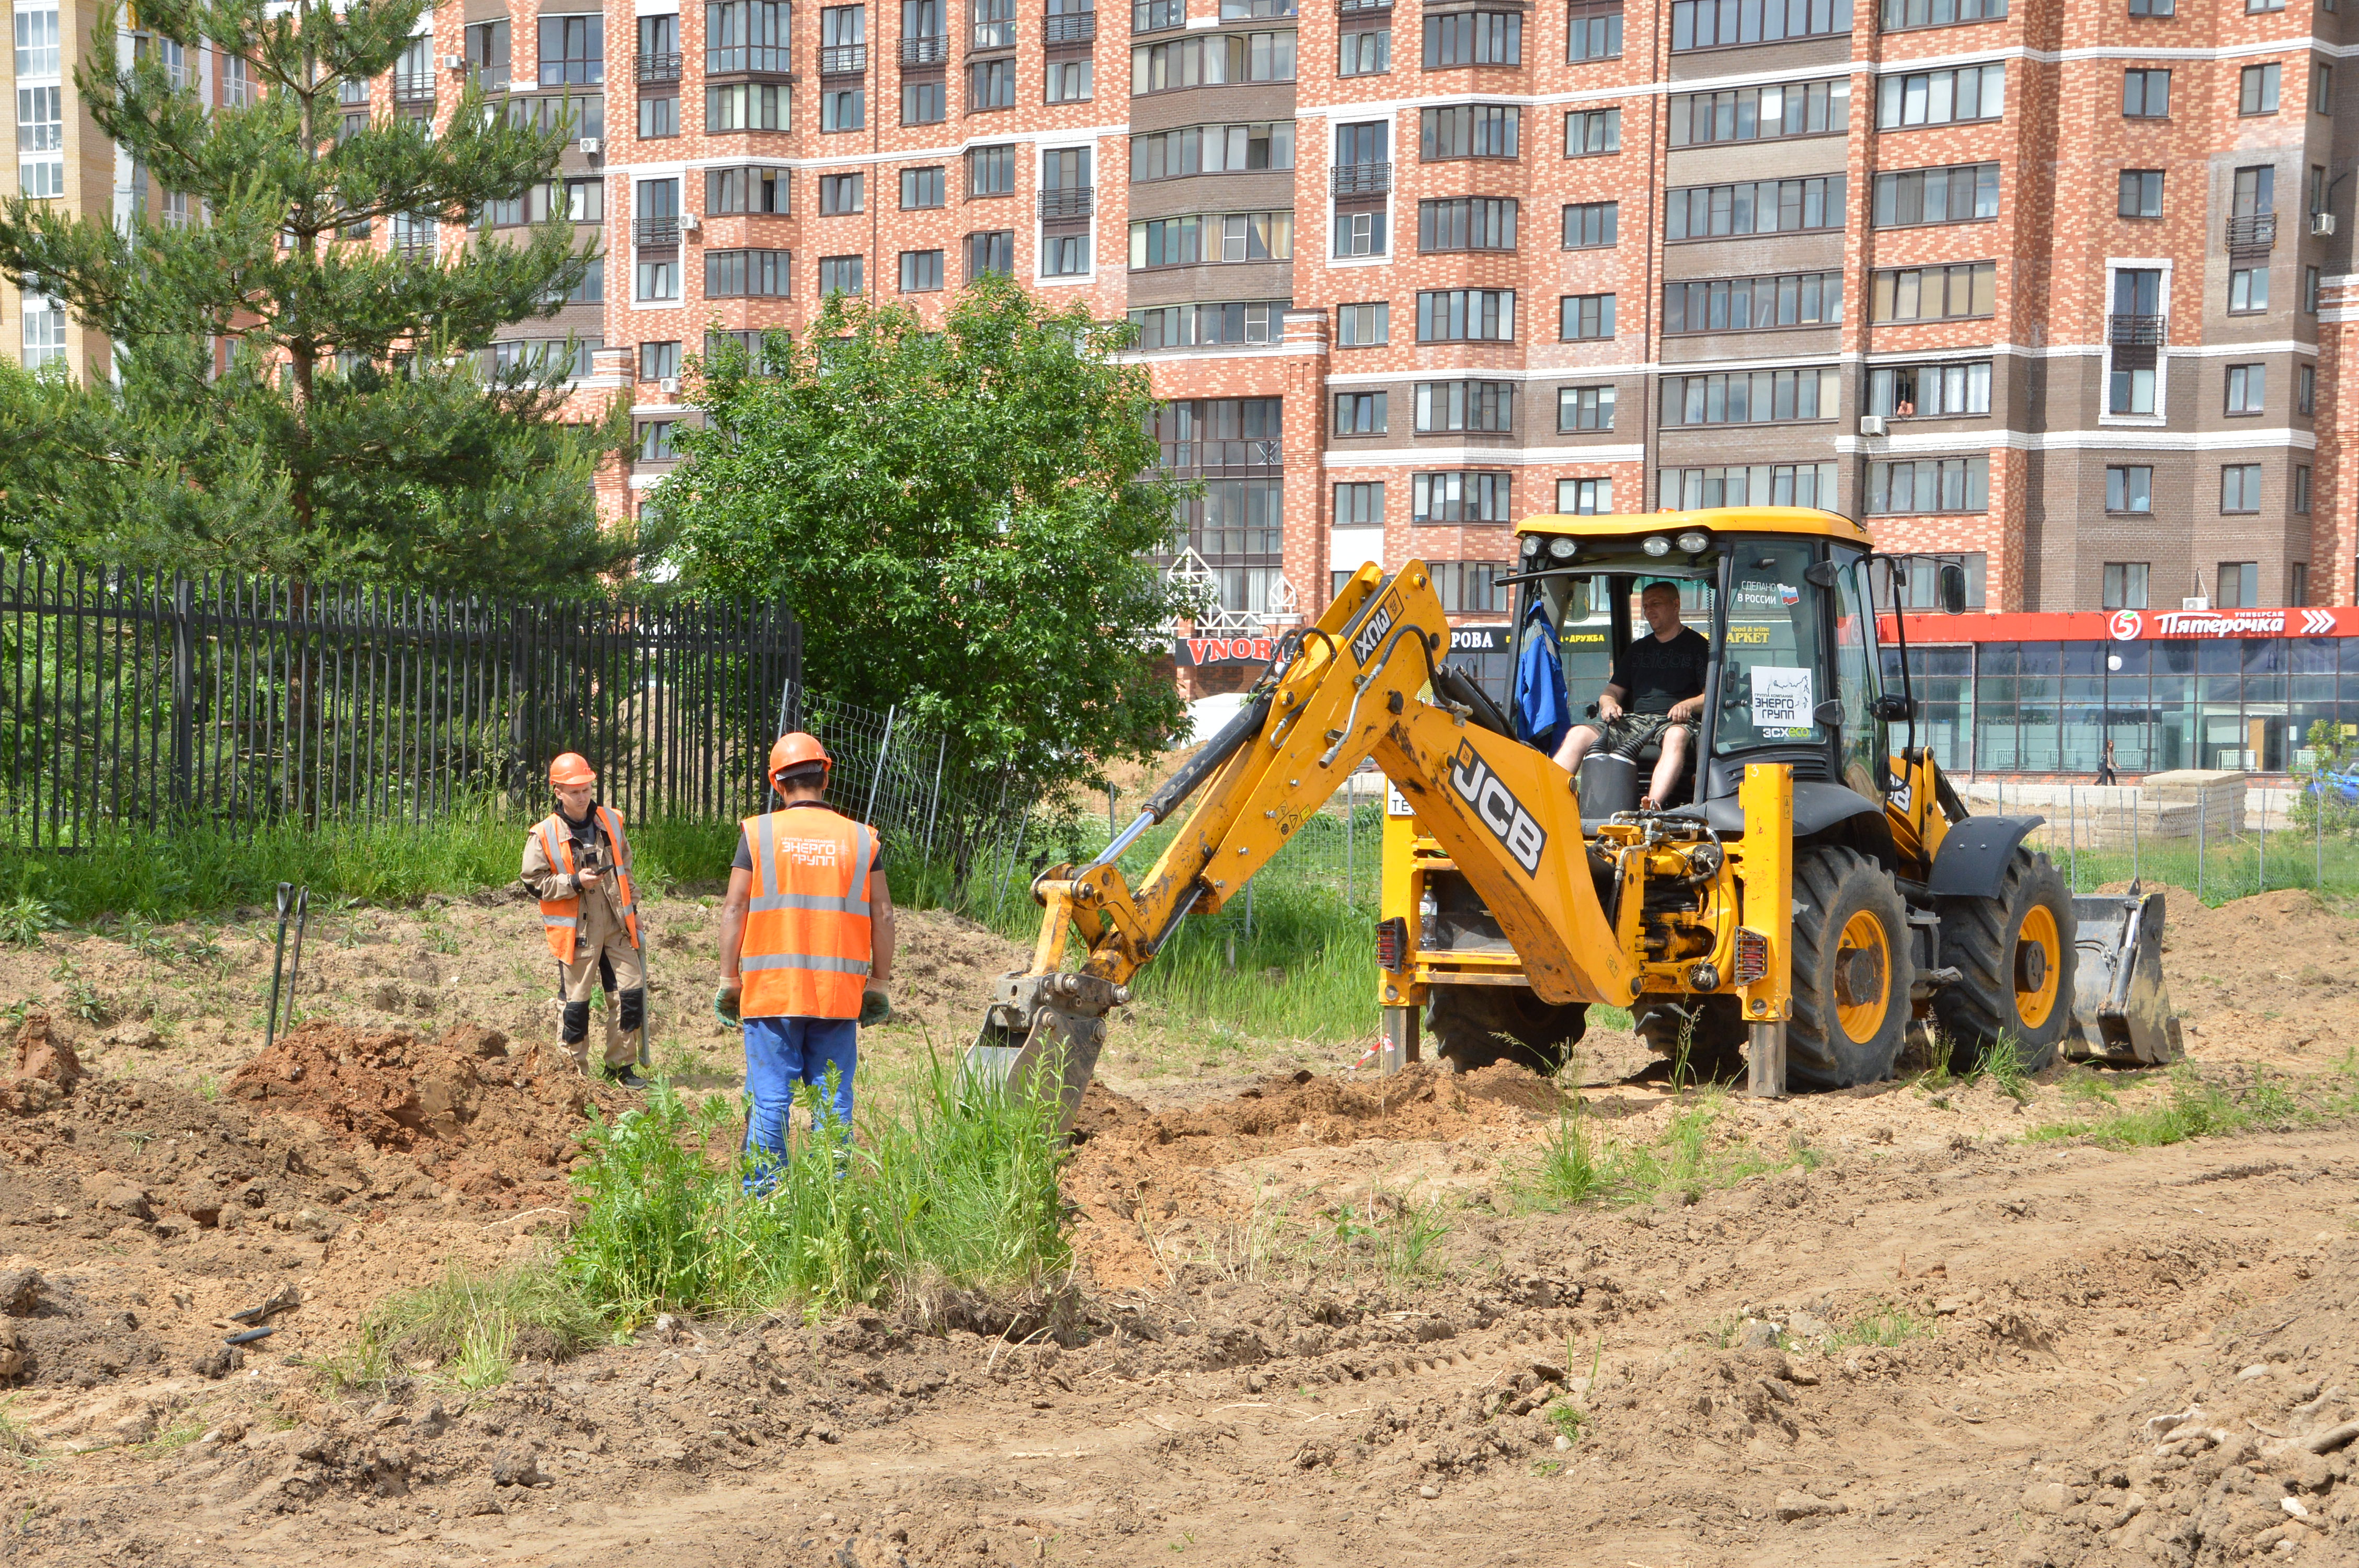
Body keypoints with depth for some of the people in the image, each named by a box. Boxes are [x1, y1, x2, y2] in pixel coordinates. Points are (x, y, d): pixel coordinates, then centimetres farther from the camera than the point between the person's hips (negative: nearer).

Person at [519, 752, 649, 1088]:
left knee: (631, 992, -1)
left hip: (616, 926, 4)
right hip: (576, 931, -4)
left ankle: (621, 1064, 12)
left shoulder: (610, 822, 9)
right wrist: (575, 882, -17)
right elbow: (535, 882, -6)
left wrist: (632, 908, 20)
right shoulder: (544, 835, -6)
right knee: (575, 1001, -1)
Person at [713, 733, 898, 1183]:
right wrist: (879, 985, 12)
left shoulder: (758, 833, -1)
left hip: (771, 990, -1)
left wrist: (728, 980, 4)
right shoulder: (861, 839, 5)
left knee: (769, 1101, 2)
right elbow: (881, 914, 6)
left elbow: (734, 909, -2)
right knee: (834, 1104, 6)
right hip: (839, 994, 1)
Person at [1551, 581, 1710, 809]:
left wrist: (1689, 705, -21)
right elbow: (1614, 690, 26)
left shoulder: (1697, 647, 10)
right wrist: (1608, 703, 1)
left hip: (1674, 722, -5)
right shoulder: (1638, 649, 28)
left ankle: (1652, 807, -64)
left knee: (1677, 736, -42)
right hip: (1634, 720, 5)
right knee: (1579, 734, -19)